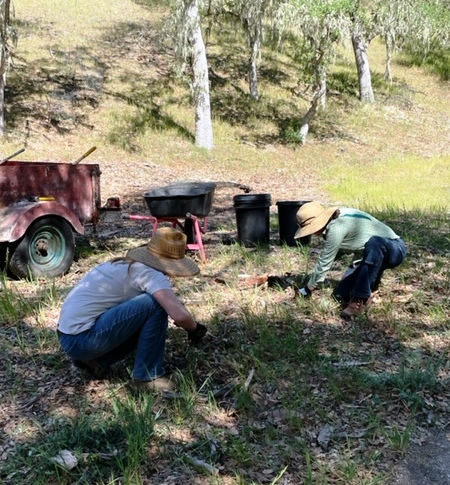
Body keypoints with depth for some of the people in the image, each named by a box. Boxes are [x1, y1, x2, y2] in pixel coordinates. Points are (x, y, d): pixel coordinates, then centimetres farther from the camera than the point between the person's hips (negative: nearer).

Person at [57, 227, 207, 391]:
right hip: (81, 338, -10)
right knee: (156, 304, -16)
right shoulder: (148, 273, -15)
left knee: (146, 322, 19)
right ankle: (147, 375, -4)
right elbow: (179, 315, -26)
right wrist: (194, 328, -5)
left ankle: (96, 360, 16)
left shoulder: (129, 265, 13)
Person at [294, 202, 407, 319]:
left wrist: (308, 288, -6)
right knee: (341, 294, -4)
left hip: (394, 249, -8)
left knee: (374, 242, -42)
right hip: (375, 254, 8)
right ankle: (372, 279, 21)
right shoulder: (335, 219, 0)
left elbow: (325, 261, -18)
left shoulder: (336, 227, -26)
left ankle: (362, 299, -31)